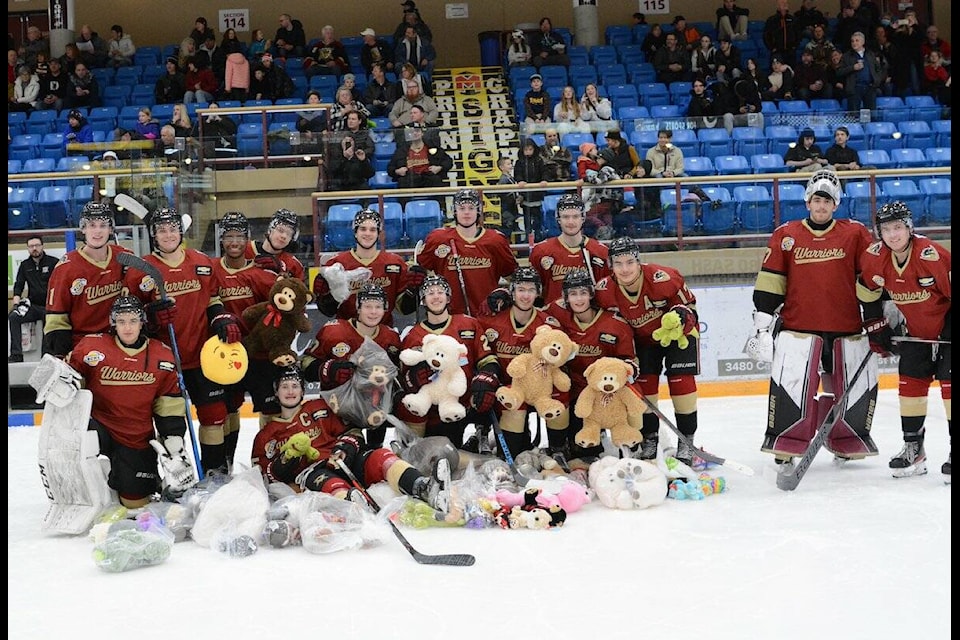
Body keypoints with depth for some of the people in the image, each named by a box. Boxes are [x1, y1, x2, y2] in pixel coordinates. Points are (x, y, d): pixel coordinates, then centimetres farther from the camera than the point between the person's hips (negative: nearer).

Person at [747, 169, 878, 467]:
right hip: (798, 328, -2)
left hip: (847, 331, 2)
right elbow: (769, 282, 4)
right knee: (790, 383, -12)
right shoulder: (785, 235, 5)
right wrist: (762, 322, 0)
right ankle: (785, 445, 2)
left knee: (859, 385, 6)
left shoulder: (855, 233, 6)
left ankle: (847, 442, 25)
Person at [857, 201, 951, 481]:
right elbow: (869, 294, 6)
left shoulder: (932, 255, -29)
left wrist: (948, 331, -19)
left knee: (949, 383, -12)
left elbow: (951, 288, -22)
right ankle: (913, 448, 13)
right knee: (910, 382, 4)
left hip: (946, 327, -6)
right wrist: (876, 327, 6)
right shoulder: (874, 258, -11)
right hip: (915, 330, 6)